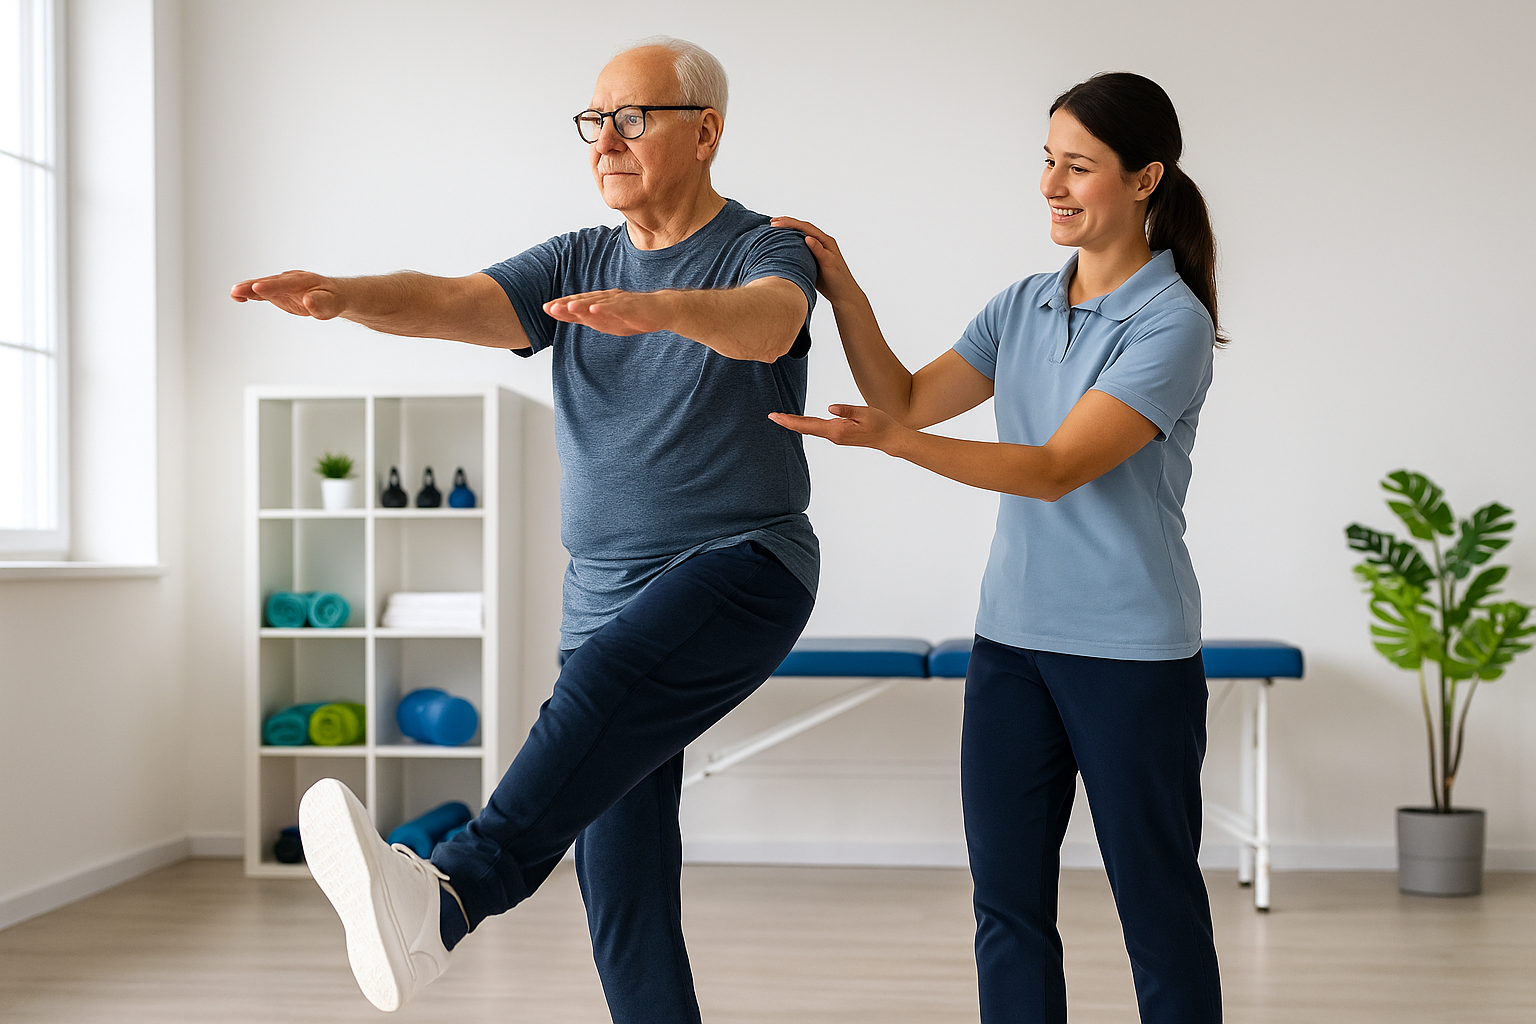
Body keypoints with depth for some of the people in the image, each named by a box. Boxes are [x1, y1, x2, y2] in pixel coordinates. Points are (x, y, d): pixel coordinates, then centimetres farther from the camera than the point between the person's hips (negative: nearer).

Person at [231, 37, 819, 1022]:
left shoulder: (768, 252, -3)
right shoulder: (577, 265, 12)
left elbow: (762, 326, -28)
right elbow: (454, 301, -6)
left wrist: (658, 308, -49)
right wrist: (342, 295, -26)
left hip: (743, 569, -6)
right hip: (605, 594, 6)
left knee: (605, 680, -36)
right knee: (623, 888, 2)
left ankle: (443, 898, -52)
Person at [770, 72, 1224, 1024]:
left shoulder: (1172, 323, -13)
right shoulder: (1025, 305, 8)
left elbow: (1056, 470, -20)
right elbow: (909, 399, 8)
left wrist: (893, 441, -29)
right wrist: (846, 296, -6)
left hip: (1132, 653, -6)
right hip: (1013, 637, 6)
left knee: (1158, 901, 6)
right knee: (1008, 900, 9)